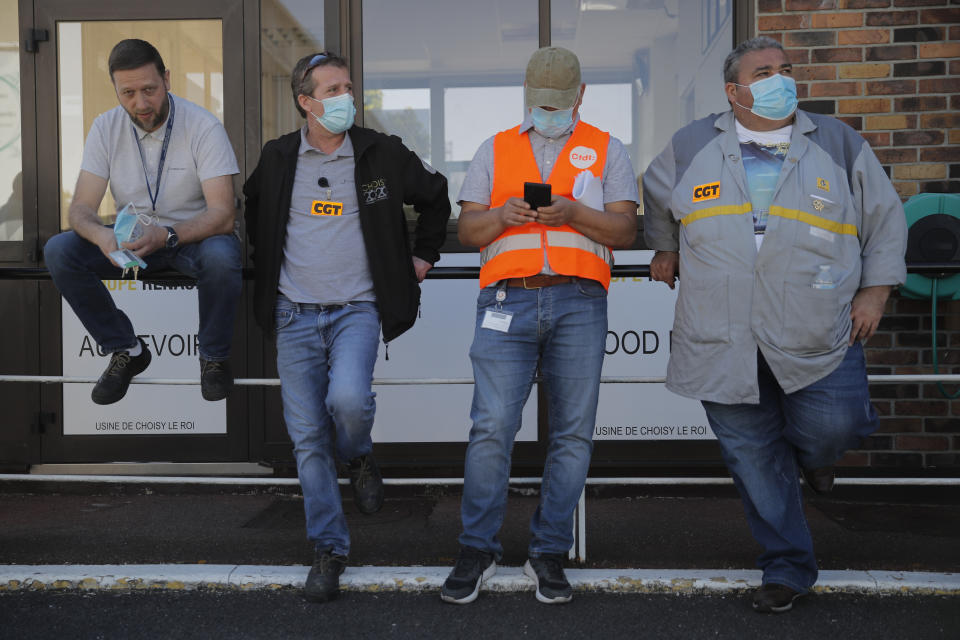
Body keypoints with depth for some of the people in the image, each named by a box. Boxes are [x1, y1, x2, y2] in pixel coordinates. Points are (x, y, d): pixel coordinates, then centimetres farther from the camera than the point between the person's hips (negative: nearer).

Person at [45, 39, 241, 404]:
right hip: (135, 237, 4)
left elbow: (223, 214, -24)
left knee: (220, 257, -38)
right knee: (58, 251, -19)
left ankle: (214, 356, -9)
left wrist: (166, 236, -43)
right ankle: (126, 350, -1)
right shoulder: (106, 128, -6)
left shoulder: (203, 127, -18)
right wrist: (102, 235, -35)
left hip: (194, 236, -4)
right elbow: (81, 207, -9)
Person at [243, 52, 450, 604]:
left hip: (356, 309, -2)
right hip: (295, 315, 2)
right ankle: (329, 550, 15)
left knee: (349, 399, -28)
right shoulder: (277, 159, 5)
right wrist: (267, 274, 19)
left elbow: (436, 196, 17)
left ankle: (359, 458, 9)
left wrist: (425, 255, 14)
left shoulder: (382, 154, 1)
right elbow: (254, 211, 25)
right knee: (308, 437, 1)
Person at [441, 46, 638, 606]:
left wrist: (574, 212, -11)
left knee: (573, 433, 0)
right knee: (492, 427, -8)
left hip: (579, 304, 0)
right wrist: (501, 215, -8)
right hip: (508, 302, 0)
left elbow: (625, 230, 6)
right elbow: (467, 229, 13)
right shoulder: (495, 150, 19)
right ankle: (478, 550, 5)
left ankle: (549, 554, 11)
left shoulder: (606, 150, 16)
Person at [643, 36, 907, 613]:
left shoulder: (838, 143, 8)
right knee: (752, 456, 5)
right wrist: (665, 249, 23)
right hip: (724, 343, 1)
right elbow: (656, 200, 27)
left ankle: (813, 456, 29)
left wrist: (876, 290, 5)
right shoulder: (691, 148, 8)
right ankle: (789, 568, 24)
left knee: (832, 428, -13)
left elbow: (886, 217, 13)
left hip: (819, 336, 0)